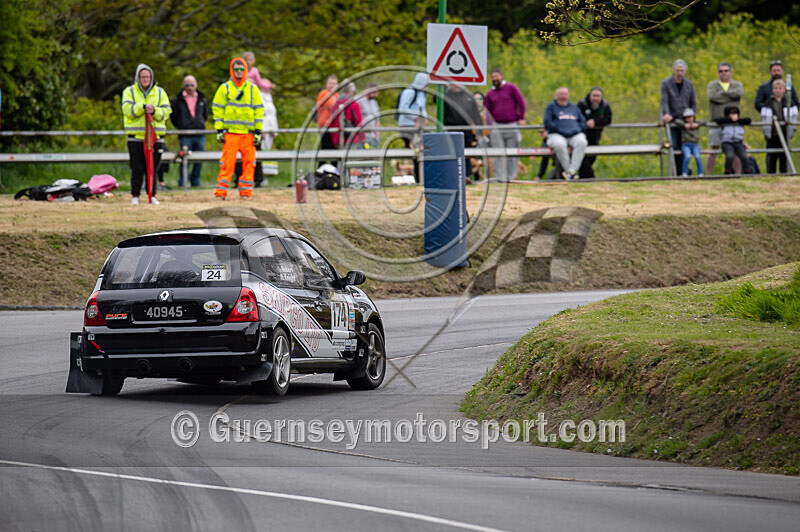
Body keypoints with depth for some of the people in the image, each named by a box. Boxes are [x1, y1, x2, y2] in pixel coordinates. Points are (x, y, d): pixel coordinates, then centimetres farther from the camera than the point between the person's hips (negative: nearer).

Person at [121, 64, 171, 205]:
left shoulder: (160, 92, 10)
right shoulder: (129, 92, 6)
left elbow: (166, 111, 3)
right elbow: (128, 109, -9)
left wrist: (154, 111, -16)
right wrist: (143, 107, -22)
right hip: (136, 136, -1)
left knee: (152, 168, 4)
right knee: (137, 169, -1)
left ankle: (152, 195, 12)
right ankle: (135, 196, 7)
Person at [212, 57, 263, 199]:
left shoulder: (253, 89, 12)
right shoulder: (224, 88, 7)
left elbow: (259, 110, 12)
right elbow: (217, 109, 5)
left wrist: (258, 131, 5)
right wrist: (219, 130, -3)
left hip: (248, 132, 2)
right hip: (230, 131, -2)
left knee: (248, 162, 0)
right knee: (227, 161, -8)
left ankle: (246, 190, 8)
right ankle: (221, 191, -6)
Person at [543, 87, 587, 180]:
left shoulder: (574, 107, 25)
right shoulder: (551, 106, 14)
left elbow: (583, 123, 21)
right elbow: (547, 123, 1)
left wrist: (576, 129, -1)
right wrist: (561, 130, -11)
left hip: (575, 135, 3)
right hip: (557, 135, -3)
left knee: (582, 142, -33)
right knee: (559, 145, -40)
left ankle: (572, 171, -36)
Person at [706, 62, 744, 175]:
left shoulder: (737, 85, 14)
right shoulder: (712, 85, 10)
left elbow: (739, 93, -10)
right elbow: (712, 96, -12)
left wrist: (722, 93, -7)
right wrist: (730, 96, -7)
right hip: (716, 123, -1)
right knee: (713, 151, -3)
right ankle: (708, 176, 0)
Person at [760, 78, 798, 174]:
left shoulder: (789, 102, 4)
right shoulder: (768, 103, 3)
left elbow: (794, 117, 5)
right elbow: (765, 118, 2)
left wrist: (792, 130, -2)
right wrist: (766, 132, -4)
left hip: (785, 134, 0)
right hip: (772, 135, 0)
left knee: (784, 158, 4)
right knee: (771, 157, 2)